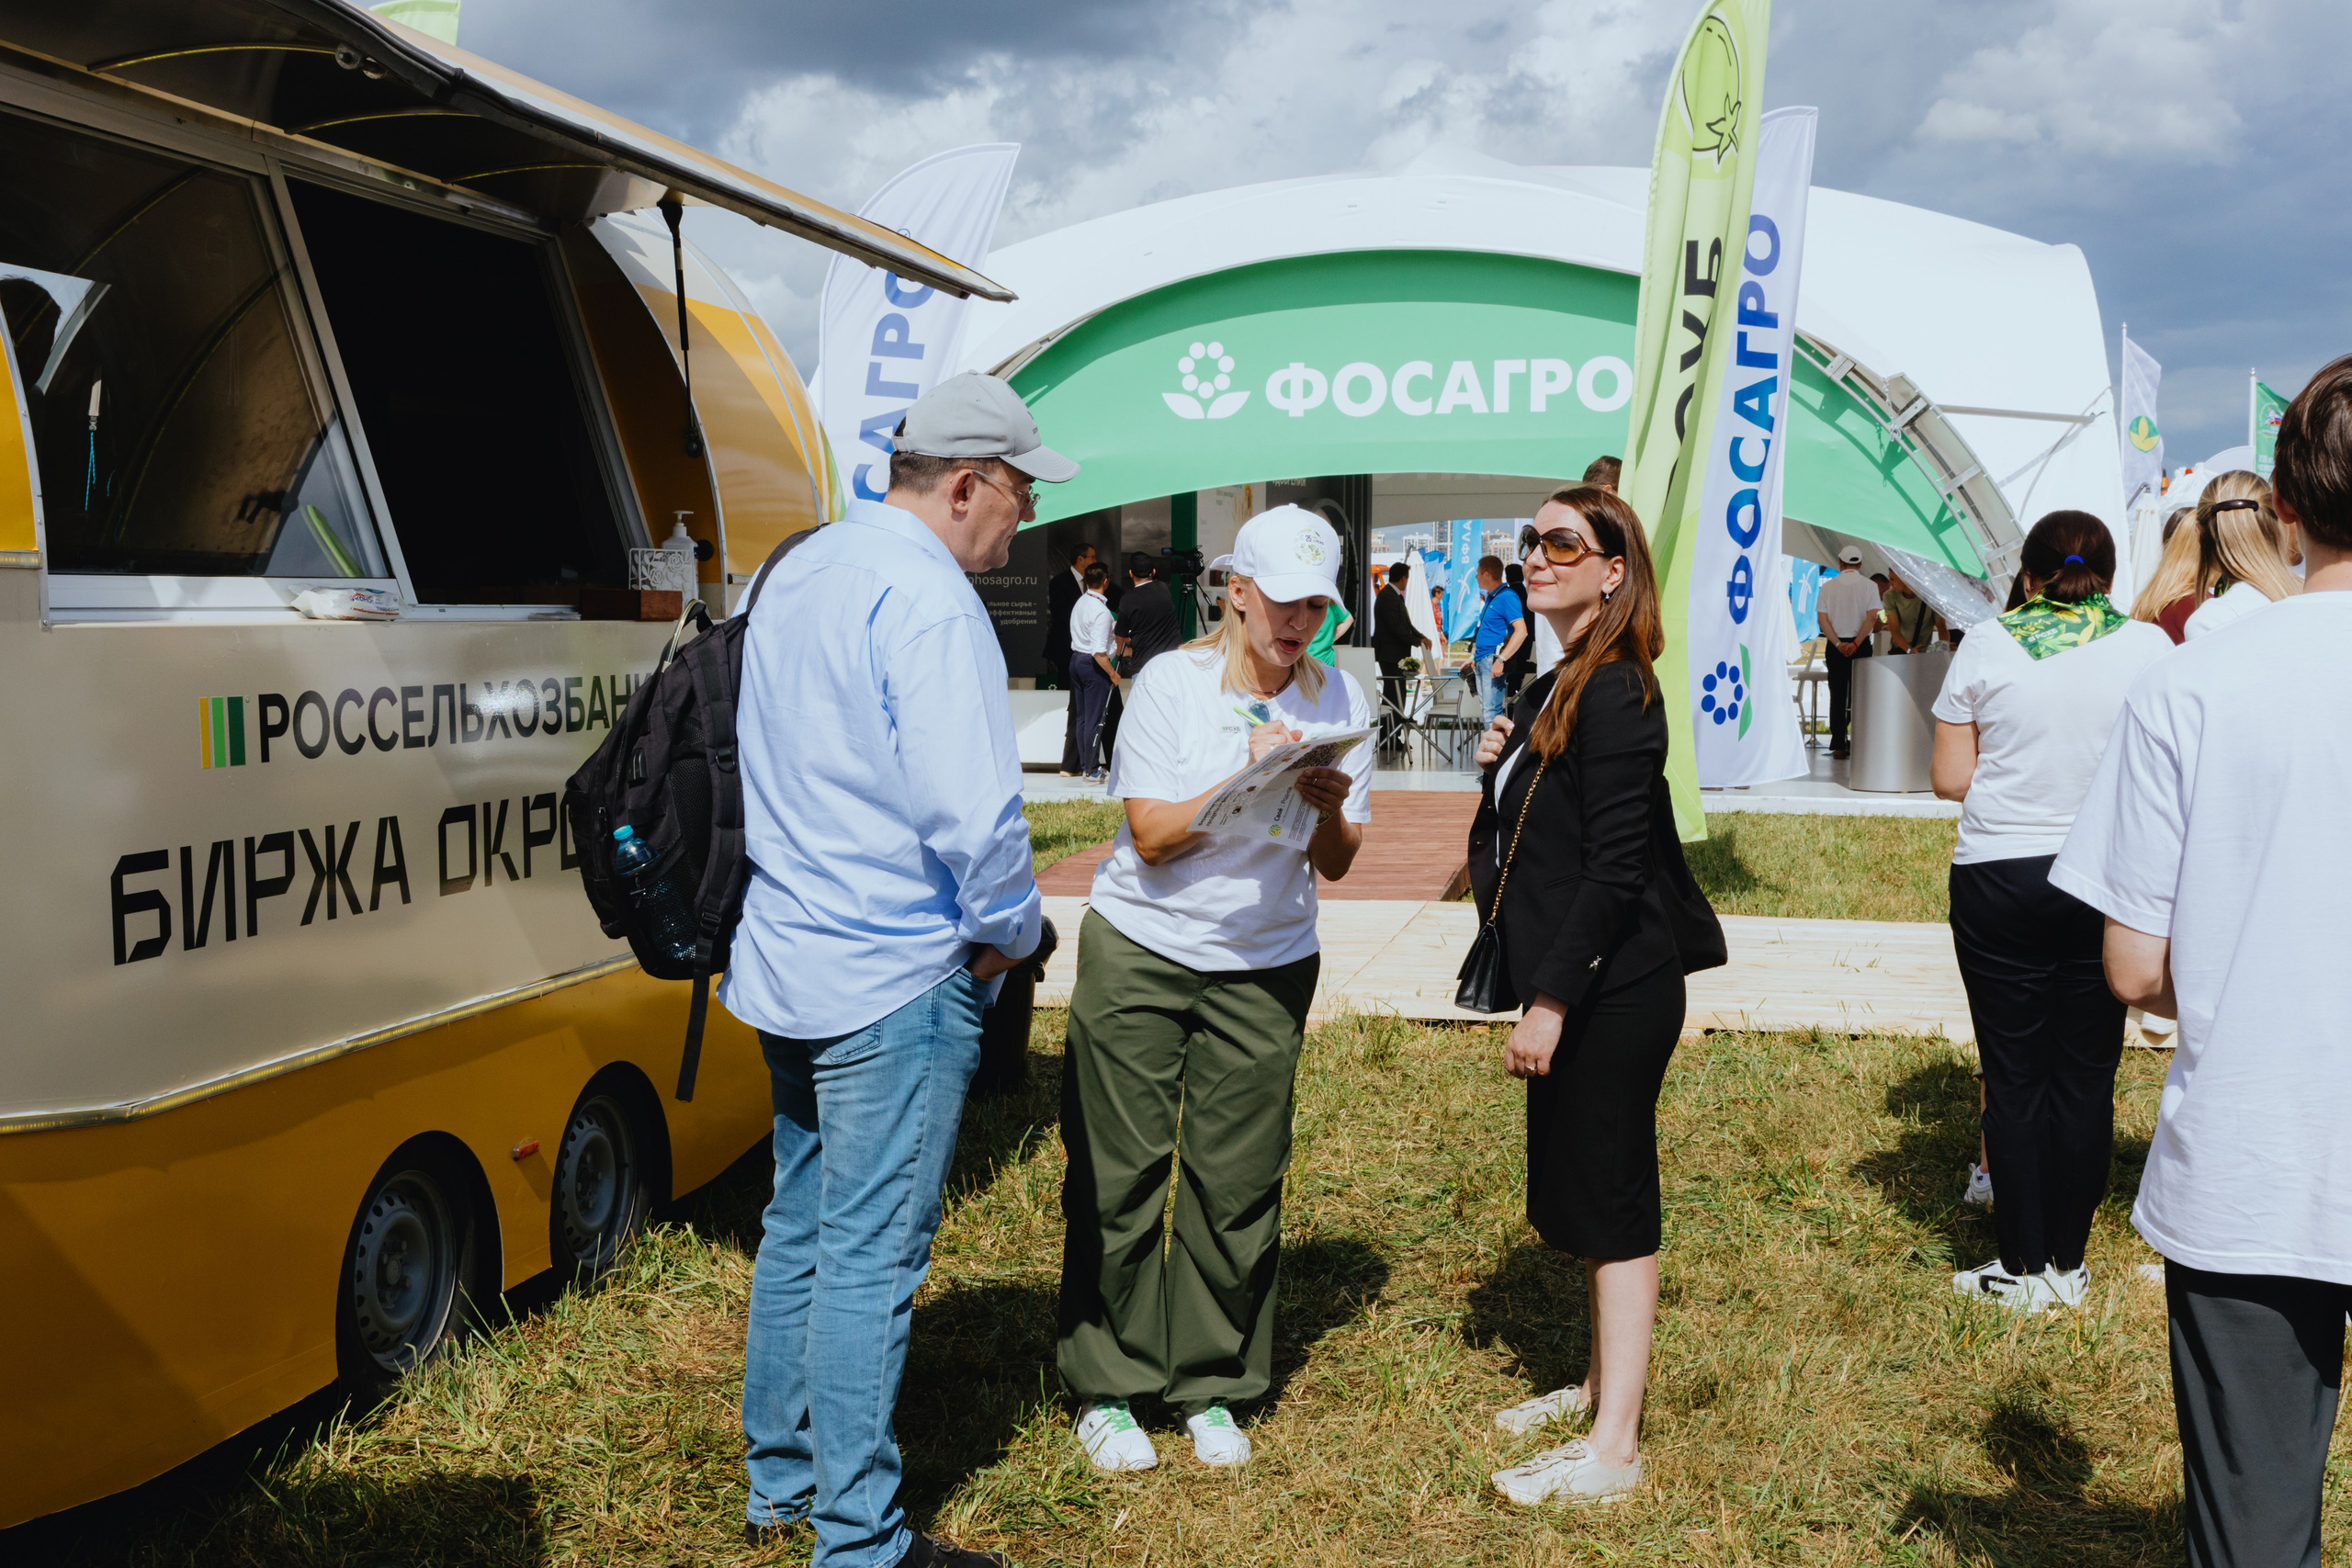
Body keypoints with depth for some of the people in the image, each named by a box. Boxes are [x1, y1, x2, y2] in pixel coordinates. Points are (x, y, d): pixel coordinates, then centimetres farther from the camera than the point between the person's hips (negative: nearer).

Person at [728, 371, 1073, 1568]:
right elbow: (969, 805, -25)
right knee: (871, 1257, -3)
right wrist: (1009, 929, -10)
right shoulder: (927, 599, -18)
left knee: (799, 1229, 18)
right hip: (895, 976, -10)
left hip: (788, 960, 10)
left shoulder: (798, 574, 13)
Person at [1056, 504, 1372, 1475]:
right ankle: (1107, 1386, 15)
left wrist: (1330, 808, -20)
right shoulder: (1172, 683, -8)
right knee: (1121, 1172, 2)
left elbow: (1335, 866, 2)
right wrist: (1248, 776, -23)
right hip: (1140, 955, -2)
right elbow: (1153, 836, -12)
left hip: (1265, 969, 2)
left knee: (1237, 1184, 4)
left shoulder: (1336, 699, 1)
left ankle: (1213, 1387, 18)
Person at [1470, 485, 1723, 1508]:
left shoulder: (1616, 694, -17)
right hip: (1569, 989, 10)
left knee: (1611, 1203, -3)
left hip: (1611, 994, -10)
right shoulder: (1552, 689, 13)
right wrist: (1501, 766, 1)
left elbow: (1613, 869, -22)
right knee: (1582, 1195, 18)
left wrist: (1551, 999, -23)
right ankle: (1605, 1385, 33)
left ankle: (1613, 1447, 5)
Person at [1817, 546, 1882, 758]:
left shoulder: (1828, 586, 3)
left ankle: (1838, 746, 1)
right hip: (1861, 645, -1)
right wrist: (1856, 643, -11)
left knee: (1837, 695, 4)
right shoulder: (1869, 586, -1)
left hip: (1835, 646, 1)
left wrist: (1838, 643, -9)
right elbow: (1872, 617, -11)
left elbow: (1822, 619, -5)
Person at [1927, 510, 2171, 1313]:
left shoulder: (1986, 647, -4)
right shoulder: (2150, 647, -2)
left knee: (2014, 1074, 6)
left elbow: (1949, 776, -3)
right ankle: (2069, 1264, 17)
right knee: (2086, 1074, 10)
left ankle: (2023, 1268, 12)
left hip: (2000, 883, -1)